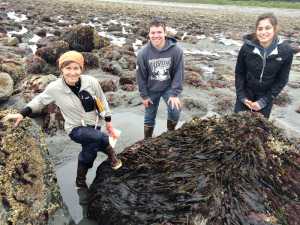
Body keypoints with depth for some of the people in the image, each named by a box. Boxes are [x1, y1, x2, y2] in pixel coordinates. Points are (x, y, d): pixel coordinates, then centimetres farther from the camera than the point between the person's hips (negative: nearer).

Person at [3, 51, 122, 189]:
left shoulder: (91, 82, -17)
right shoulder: (55, 88, -18)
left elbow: (102, 101, -2)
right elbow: (39, 100, 3)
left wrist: (108, 122, 5)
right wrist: (22, 114, -6)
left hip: (92, 125, 3)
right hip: (75, 128, -3)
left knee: (89, 152, 15)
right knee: (99, 137, -29)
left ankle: (80, 181, 45)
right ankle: (110, 152, 6)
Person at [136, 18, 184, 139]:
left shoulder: (176, 50, -20)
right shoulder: (143, 53, -19)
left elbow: (178, 73, -13)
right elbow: (141, 76, -8)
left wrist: (174, 94, -16)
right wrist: (144, 95, -4)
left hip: (169, 88, 0)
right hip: (151, 90, 1)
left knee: (175, 110, -19)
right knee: (149, 118, 11)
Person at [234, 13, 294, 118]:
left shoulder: (285, 51, -16)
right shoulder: (247, 47, -17)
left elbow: (281, 80, -7)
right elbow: (239, 72, -5)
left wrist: (264, 101, -12)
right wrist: (242, 96, -9)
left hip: (266, 97, 0)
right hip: (245, 95, 0)